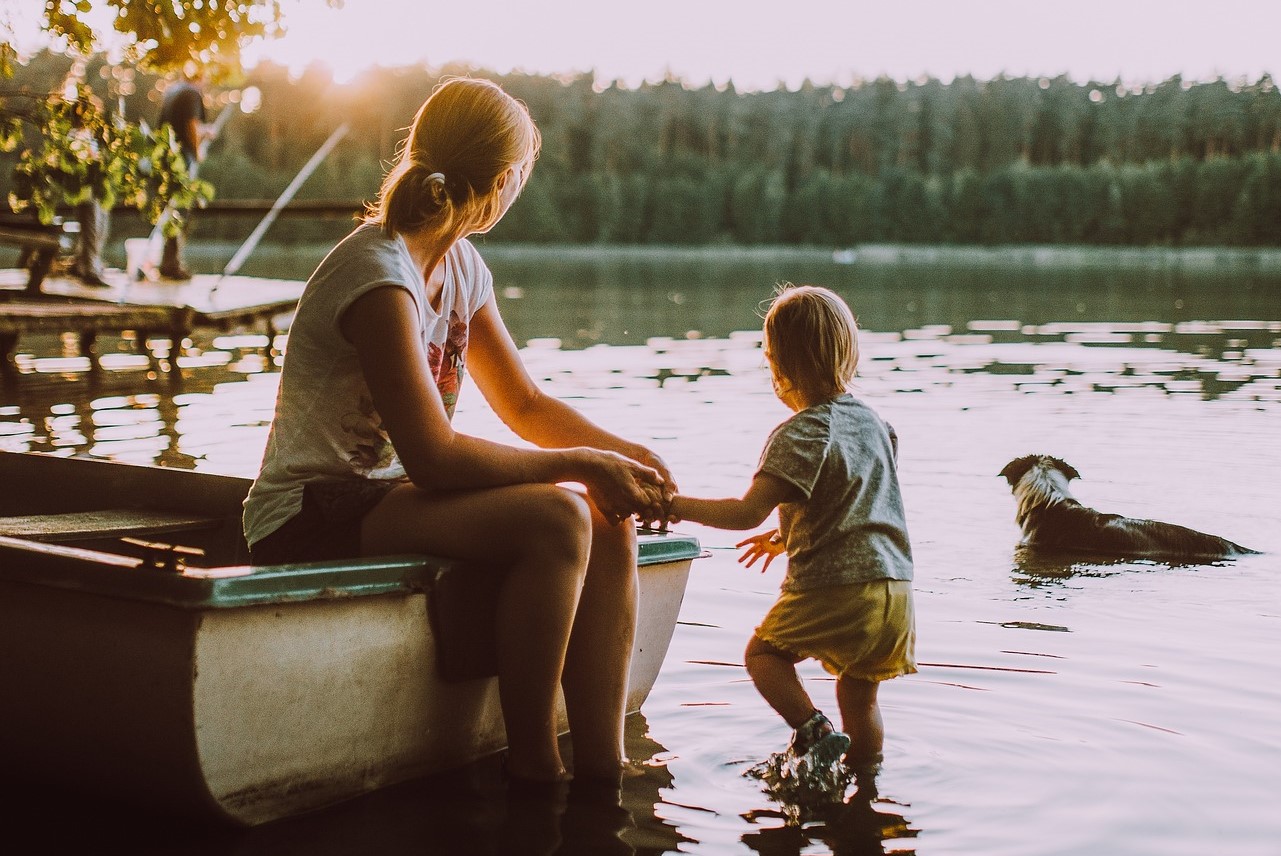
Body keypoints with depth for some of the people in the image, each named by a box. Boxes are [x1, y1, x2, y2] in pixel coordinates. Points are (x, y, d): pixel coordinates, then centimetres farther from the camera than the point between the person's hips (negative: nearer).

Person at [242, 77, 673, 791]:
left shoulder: (462, 268, 8)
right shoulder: (380, 277, -21)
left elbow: (525, 403, 14)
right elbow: (434, 457, -26)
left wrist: (626, 453, -2)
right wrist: (581, 463, -19)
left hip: (390, 494, 9)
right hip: (313, 521, -9)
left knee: (610, 527, -10)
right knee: (555, 519, -28)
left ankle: (603, 770, -10)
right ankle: (532, 769, -16)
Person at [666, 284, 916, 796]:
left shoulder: (800, 434, -12)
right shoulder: (872, 422, 13)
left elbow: (747, 512, -18)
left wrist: (680, 506, -7)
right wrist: (786, 536, 32)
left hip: (831, 589, -7)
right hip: (896, 586, 7)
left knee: (763, 652, 12)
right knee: (859, 694, 19)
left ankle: (814, 730, -6)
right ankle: (864, 782, 26)